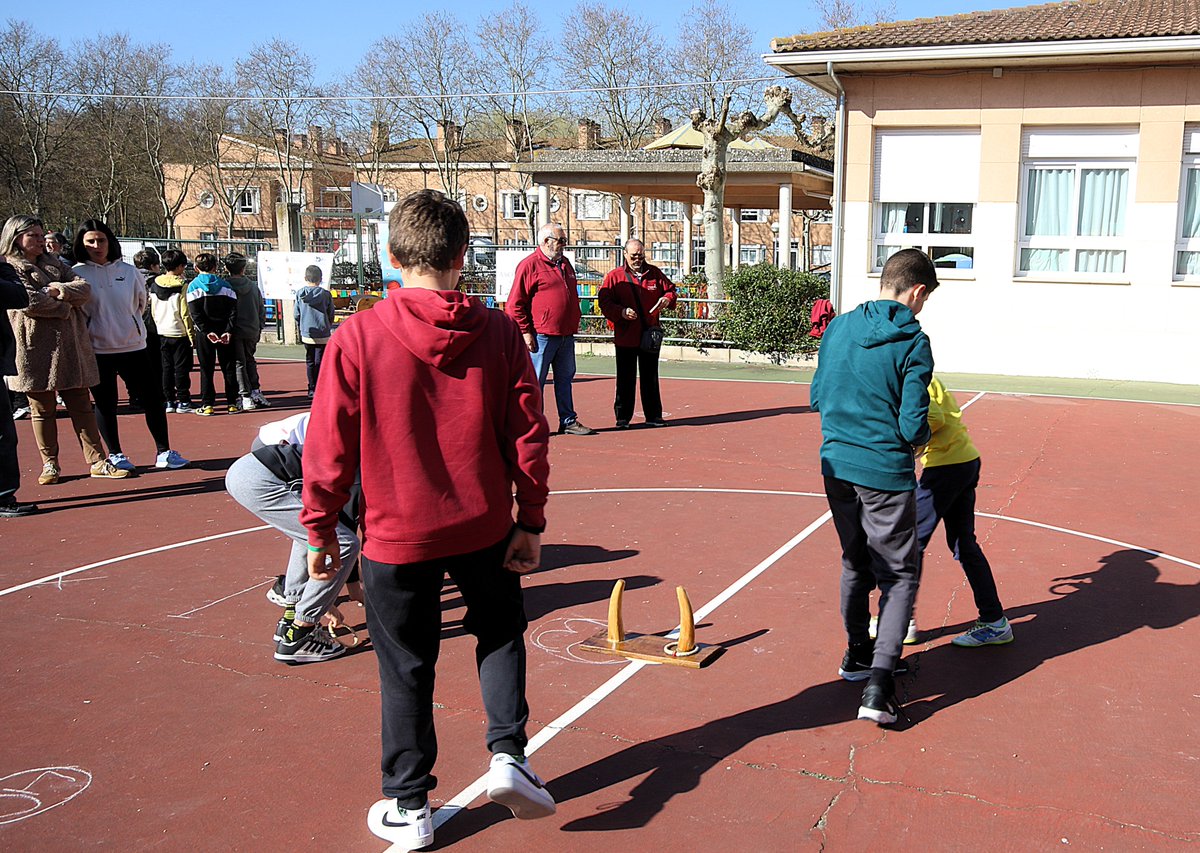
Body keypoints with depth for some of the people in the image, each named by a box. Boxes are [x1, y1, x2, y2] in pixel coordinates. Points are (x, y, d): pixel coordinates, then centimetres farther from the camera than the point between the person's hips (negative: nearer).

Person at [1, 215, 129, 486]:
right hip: (37, 349, -5)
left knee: (81, 406, 6)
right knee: (43, 410, 5)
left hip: (71, 346, 5)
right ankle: (50, 464, 16)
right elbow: (30, 301, -16)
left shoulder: (54, 263, 18)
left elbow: (85, 289, 5)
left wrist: (60, 290, -12)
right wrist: (66, 307, -6)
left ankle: (97, 461, 8)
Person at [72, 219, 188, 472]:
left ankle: (164, 452, 12)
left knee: (153, 398, 2)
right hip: (98, 350, -2)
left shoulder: (128, 271, 4)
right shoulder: (77, 274, -3)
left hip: (133, 346, 2)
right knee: (105, 404, 6)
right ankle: (115, 454, 20)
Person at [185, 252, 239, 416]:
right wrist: (228, 331, -9)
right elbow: (233, 310, -4)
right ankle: (232, 403, 6)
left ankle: (207, 404, 1)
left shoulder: (193, 286, -2)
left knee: (206, 369, 3)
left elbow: (195, 314, -10)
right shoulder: (225, 285, 3)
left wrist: (206, 332, -13)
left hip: (204, 333, -1)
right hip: (224, 331, 1)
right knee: (228, 367, 6)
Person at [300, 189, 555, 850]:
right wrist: (531, 520, 6)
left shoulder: (357, 337, -12)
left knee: (406, 670, 13)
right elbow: (528, 435, -3)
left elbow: (329, 445, -8)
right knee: (501, 635, 25)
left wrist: (319, 529, 3)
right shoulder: (498, 332, -7)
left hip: (396, 535, -1)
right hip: (485, 527, 2)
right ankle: (507, 754, 15)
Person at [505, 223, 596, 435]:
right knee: (535, 380, -1)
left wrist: (574, 325, 21)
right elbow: (514, 304, -11)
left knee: (565, 378, 13)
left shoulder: (565, 263, 17)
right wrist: (525, 332, -14)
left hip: (566, 336, 8)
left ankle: (568, 421, 20)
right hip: (541, 336, -8)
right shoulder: (530, 265, -8)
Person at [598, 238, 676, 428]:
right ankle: (622, 417, 10)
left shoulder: (654, 273, 9)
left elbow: (670, 289, 15)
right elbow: (604, 302, -6)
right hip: (625, 337, -3)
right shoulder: (614, 277, -2)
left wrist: (667, 299, -9)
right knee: (626, 379, 2)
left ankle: (653, 415, 18)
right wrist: (621, 312, -23)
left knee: (650, 377, 10)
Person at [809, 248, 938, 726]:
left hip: (836, 466, 6)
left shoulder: (839, 327, 2)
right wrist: (923, 436, 7)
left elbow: (816, 397, 9)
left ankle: (857, 656, 38)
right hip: (884, 474, -5)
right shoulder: (912, 343, -14)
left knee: (855, 564, 24)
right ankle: (878, 685, -6)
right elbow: (913, 427, -15)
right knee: (900, 577, 5)